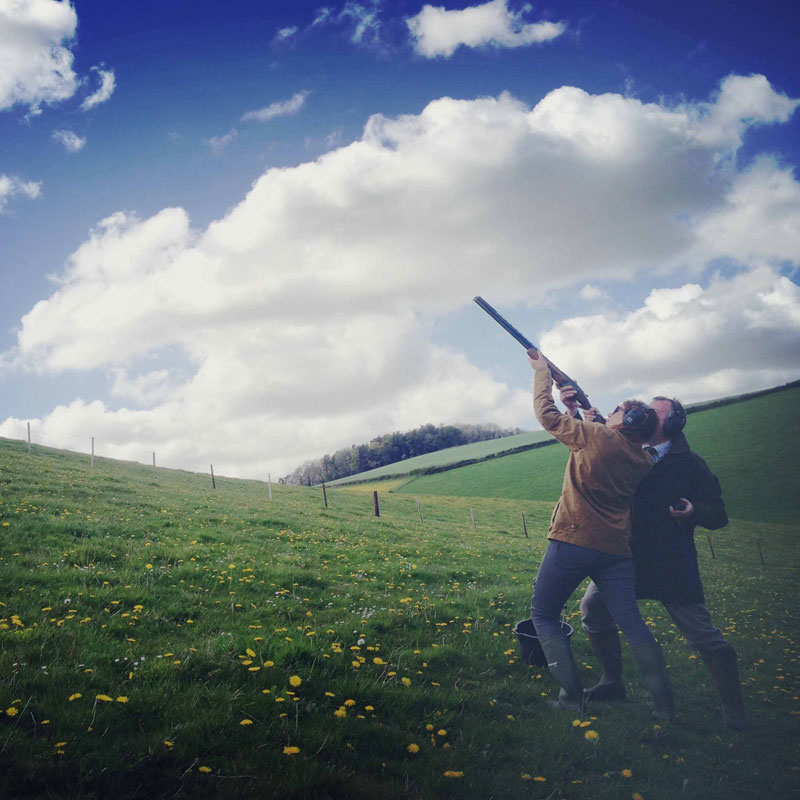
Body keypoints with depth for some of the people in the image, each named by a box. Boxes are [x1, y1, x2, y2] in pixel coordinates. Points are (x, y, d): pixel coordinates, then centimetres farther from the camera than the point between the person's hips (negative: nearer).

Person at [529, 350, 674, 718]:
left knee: (543, 615, 10)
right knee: (631, 622, 10)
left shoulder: (595, 437, -11)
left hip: (572, 542, -5)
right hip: (615, 549, 5)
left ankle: (571, 693, 4)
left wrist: (543, 372, 11)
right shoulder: (643, 460, 7)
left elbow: (547, 414, -2)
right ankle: (664, 703, 8)